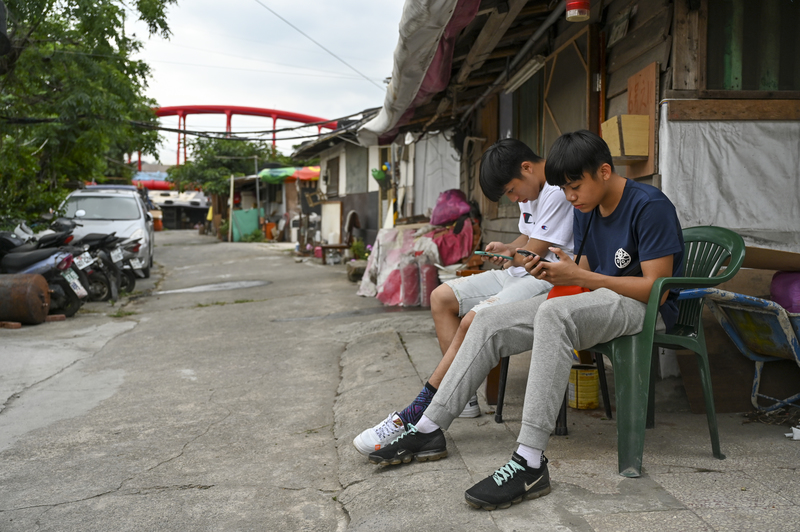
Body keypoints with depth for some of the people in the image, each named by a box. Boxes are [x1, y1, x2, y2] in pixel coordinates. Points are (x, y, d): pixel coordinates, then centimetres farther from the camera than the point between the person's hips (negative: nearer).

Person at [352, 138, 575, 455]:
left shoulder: (558, 191, -16)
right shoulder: (529, 191, 16)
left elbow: (533, 253, -16)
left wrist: (510, 259, 4)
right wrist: (506, 249, 5)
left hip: (547, 279, -11)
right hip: (520, 273, 11)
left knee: (474, 320, -28)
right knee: (441, 297, 1)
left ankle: (414, 416, -23)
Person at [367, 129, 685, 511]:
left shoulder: (650, 207, -15)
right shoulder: (586, 211, 11)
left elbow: (656, 289, -19)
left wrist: (578, 277, -20)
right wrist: (558, 273, -9)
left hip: (645, 309, -8)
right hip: (596, 302, 9)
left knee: (553, 314, -39)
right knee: (489, 323, -6)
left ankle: (530, 461, -40)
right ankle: (429, 430, -4)